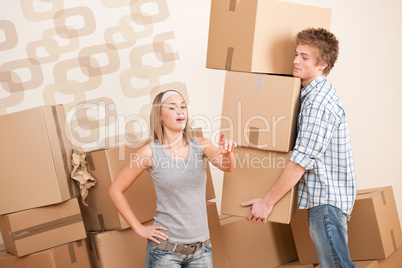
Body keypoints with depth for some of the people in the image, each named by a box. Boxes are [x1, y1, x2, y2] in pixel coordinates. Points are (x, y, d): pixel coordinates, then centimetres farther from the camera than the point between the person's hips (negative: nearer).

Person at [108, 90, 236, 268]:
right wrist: (139, 228, -4)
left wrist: (227, 153, -40)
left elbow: (226, 166, -18)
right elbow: (115, 190, -2)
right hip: (165, 248, -3)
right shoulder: (150, 152, -8)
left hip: (201, 248, 3)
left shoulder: (201, 145, -1)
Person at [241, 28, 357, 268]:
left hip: (326, 198, -10)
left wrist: (267, 202, -18)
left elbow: (302, 160, -23)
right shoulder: (318, 93, 12)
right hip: (325, 196, 10)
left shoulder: (318, 102, -20)